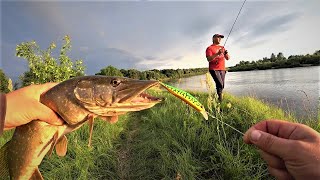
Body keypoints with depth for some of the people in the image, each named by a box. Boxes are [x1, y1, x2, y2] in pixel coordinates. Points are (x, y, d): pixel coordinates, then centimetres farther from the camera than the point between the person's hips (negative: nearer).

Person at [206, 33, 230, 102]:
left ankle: (220, 98, 14)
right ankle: (219, 98, -6)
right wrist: (217, 54, -22)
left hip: (222, 70, 6)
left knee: (222, 86, 3)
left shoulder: (222, 48, 20)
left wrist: (226, 54, -4)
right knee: (220, 84, -19)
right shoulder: (210, 48, 1)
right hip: (214, 69, -6)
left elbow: (228, 58, 17)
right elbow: (209, 59, -12)